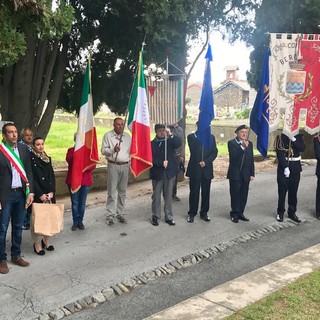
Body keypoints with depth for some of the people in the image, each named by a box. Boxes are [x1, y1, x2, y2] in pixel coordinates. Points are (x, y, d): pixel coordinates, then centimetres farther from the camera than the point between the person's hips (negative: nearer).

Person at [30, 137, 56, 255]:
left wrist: (51, 192, -3)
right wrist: (40, 194, -13)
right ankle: (37, 244, 10)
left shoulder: (47, 159, 12)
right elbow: (31, 178, -10)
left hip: (49, 194, 5)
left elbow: (52, 176, 10)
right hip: (37, 195, -5)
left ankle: (46, 241, 22)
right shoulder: (30, 159, -5)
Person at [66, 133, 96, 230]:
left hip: (86, 180, 0)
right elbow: (68, 160, -14)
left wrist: (84, 168, -19)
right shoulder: (71, 150, 6)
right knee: (75, 202, 3)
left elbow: (93, 165, -3)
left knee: (82, 202, 6)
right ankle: (75, 221, 13)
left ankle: (80, 221, 18)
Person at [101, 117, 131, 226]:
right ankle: (110, 215, 3)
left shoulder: (127, 136, 11)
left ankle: (120, 213, 18)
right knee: (112, 192, -4)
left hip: (125, 166, 4)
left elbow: (131, 151, 15)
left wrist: (130, 164, 10)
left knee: (122, 191, 9)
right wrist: (113, 149, -20)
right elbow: (103, 150, -3)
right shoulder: (108, 135, 0)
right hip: (113, 165, -4)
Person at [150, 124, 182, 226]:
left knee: (168, 196, 9)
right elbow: (152, 158, -8)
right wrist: (161, 163, -21)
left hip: (170, 172, 2)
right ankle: (155, 216, 17)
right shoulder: (152, 143, 1)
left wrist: (171, 134, -24)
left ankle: (168, 217, 17)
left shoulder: (170, 141, 6)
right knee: (156, 196, 6)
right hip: (157, 173, -1)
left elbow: (178, 143, -14)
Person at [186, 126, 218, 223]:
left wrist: (206, 162, -11)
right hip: (195, 169, -2)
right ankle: (192, 213, 14)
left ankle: (204, 213, 20)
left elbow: (214, 152, 1)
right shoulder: (191, 137, 0)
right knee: (194, 192, 3)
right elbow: (193, 149, -11)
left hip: (207, 169, 3)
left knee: (206, 192, 8)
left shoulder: (211, 137, 7)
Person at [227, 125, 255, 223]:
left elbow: (251, 159, 11)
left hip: (246, 174, 4)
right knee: (235, 195, 1)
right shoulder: (231, 143, -3)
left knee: (244, 195, 5)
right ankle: (234, 214, 11)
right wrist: (243, 147, -27)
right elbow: (233, 156, -19)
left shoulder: (250, 144, 11)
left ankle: (240, 213, 15)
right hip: (235, 174, -4)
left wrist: (252, 174, 7)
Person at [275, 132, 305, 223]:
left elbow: (302, 148, -9)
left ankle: (292, 212, 19)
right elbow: (280, 153, -11)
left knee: (293, 191, 8)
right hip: (283, 167, -3)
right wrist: (285, 167, -18)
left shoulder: (299, 136, 6)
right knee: (282, 191, 2)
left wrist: (293, 139, -19)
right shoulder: (280, 137, -4)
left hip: (295, 168, 3)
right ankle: (280, 212, 14)